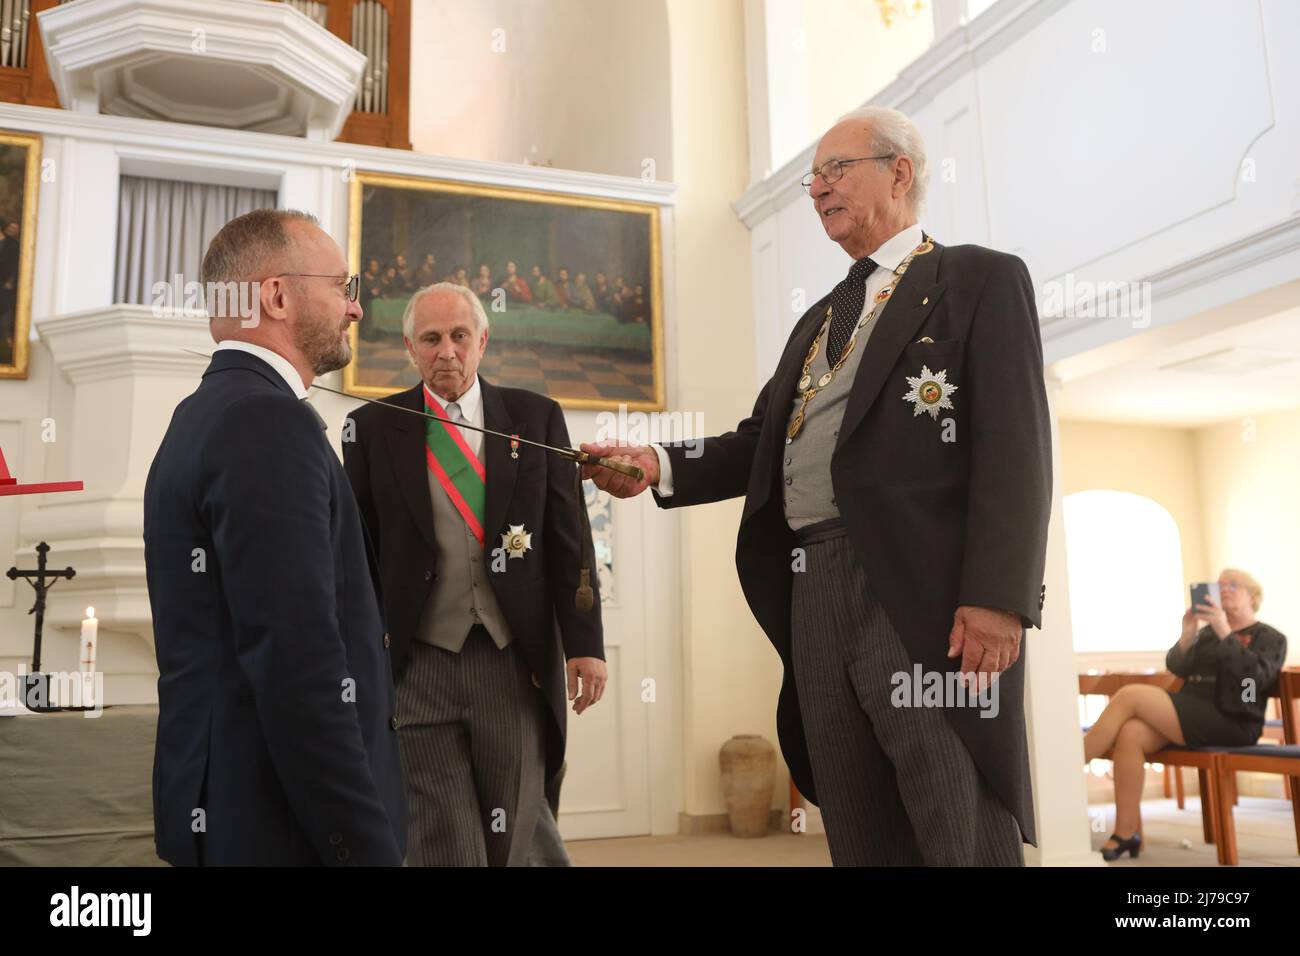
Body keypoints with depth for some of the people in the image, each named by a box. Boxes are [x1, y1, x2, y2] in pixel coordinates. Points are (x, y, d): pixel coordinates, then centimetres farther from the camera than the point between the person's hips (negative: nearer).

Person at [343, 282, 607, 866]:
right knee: (443, 846, 0)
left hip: (517, 664, 1)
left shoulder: (537, 417, 6)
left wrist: (584, 641, -2)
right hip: (419, 667, -1)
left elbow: (569, 538, 4)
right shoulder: (373, 427, 4)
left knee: (509, 844, 12)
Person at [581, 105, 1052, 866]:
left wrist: (999, 596, -19)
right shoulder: (821, 318, 26)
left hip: (924, 589, -6)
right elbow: (763, 439, 19)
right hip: (818, 595, 7)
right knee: (860, 837, 10)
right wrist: (660, 465, 1)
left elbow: (1014, 443, -8)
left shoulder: (981, 279, 4)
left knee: (963, 834, -5)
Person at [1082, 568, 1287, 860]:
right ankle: (1126, 833, -24)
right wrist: (1186, 636, -8)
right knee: (1131, 733, -27)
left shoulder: (1270, 638, 10)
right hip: (1193, 717, 6)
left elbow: (1257, 677, -11)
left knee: (1130, 695, -24)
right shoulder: (1208, 633, 25)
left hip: (1230, 722, -6)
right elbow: (1177, 667, 10)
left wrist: (1225, 633, -18)